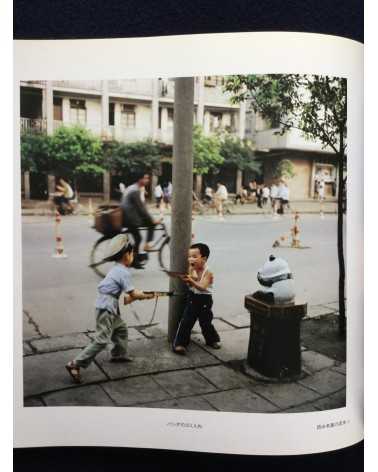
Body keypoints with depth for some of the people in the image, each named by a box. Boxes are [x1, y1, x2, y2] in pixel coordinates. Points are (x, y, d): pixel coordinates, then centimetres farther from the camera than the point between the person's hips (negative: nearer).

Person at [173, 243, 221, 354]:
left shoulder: (208, 273, -17)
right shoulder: (191, 269, -3)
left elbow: (202, 287, -29)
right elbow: (189, 285, -6)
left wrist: (191, 281, -42)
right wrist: (186, 279, -27)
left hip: (204, 300, -3)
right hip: (192, 298, 3)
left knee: (205, 322, 10)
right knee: (185, 321, -2)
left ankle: (213, 340, 34)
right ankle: (179, 343, 3)